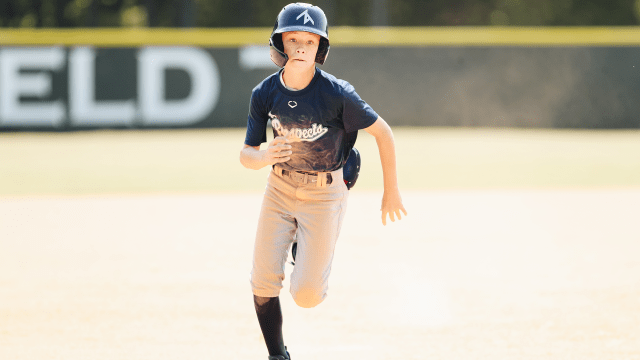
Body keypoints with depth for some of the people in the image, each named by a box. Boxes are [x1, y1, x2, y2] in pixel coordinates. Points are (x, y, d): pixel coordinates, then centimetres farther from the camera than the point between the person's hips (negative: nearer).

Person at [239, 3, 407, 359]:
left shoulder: (338, 94, -23)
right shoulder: (265, 94, -11)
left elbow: (382, 132, -11)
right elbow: (246, 155, -6)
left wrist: (392, 191, -3)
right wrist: (264, 157, -31)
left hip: (325, 193, -3)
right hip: (281, 187, 3)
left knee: (306, 295, -6)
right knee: (264, 283, -3)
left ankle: (311, 253, 30)